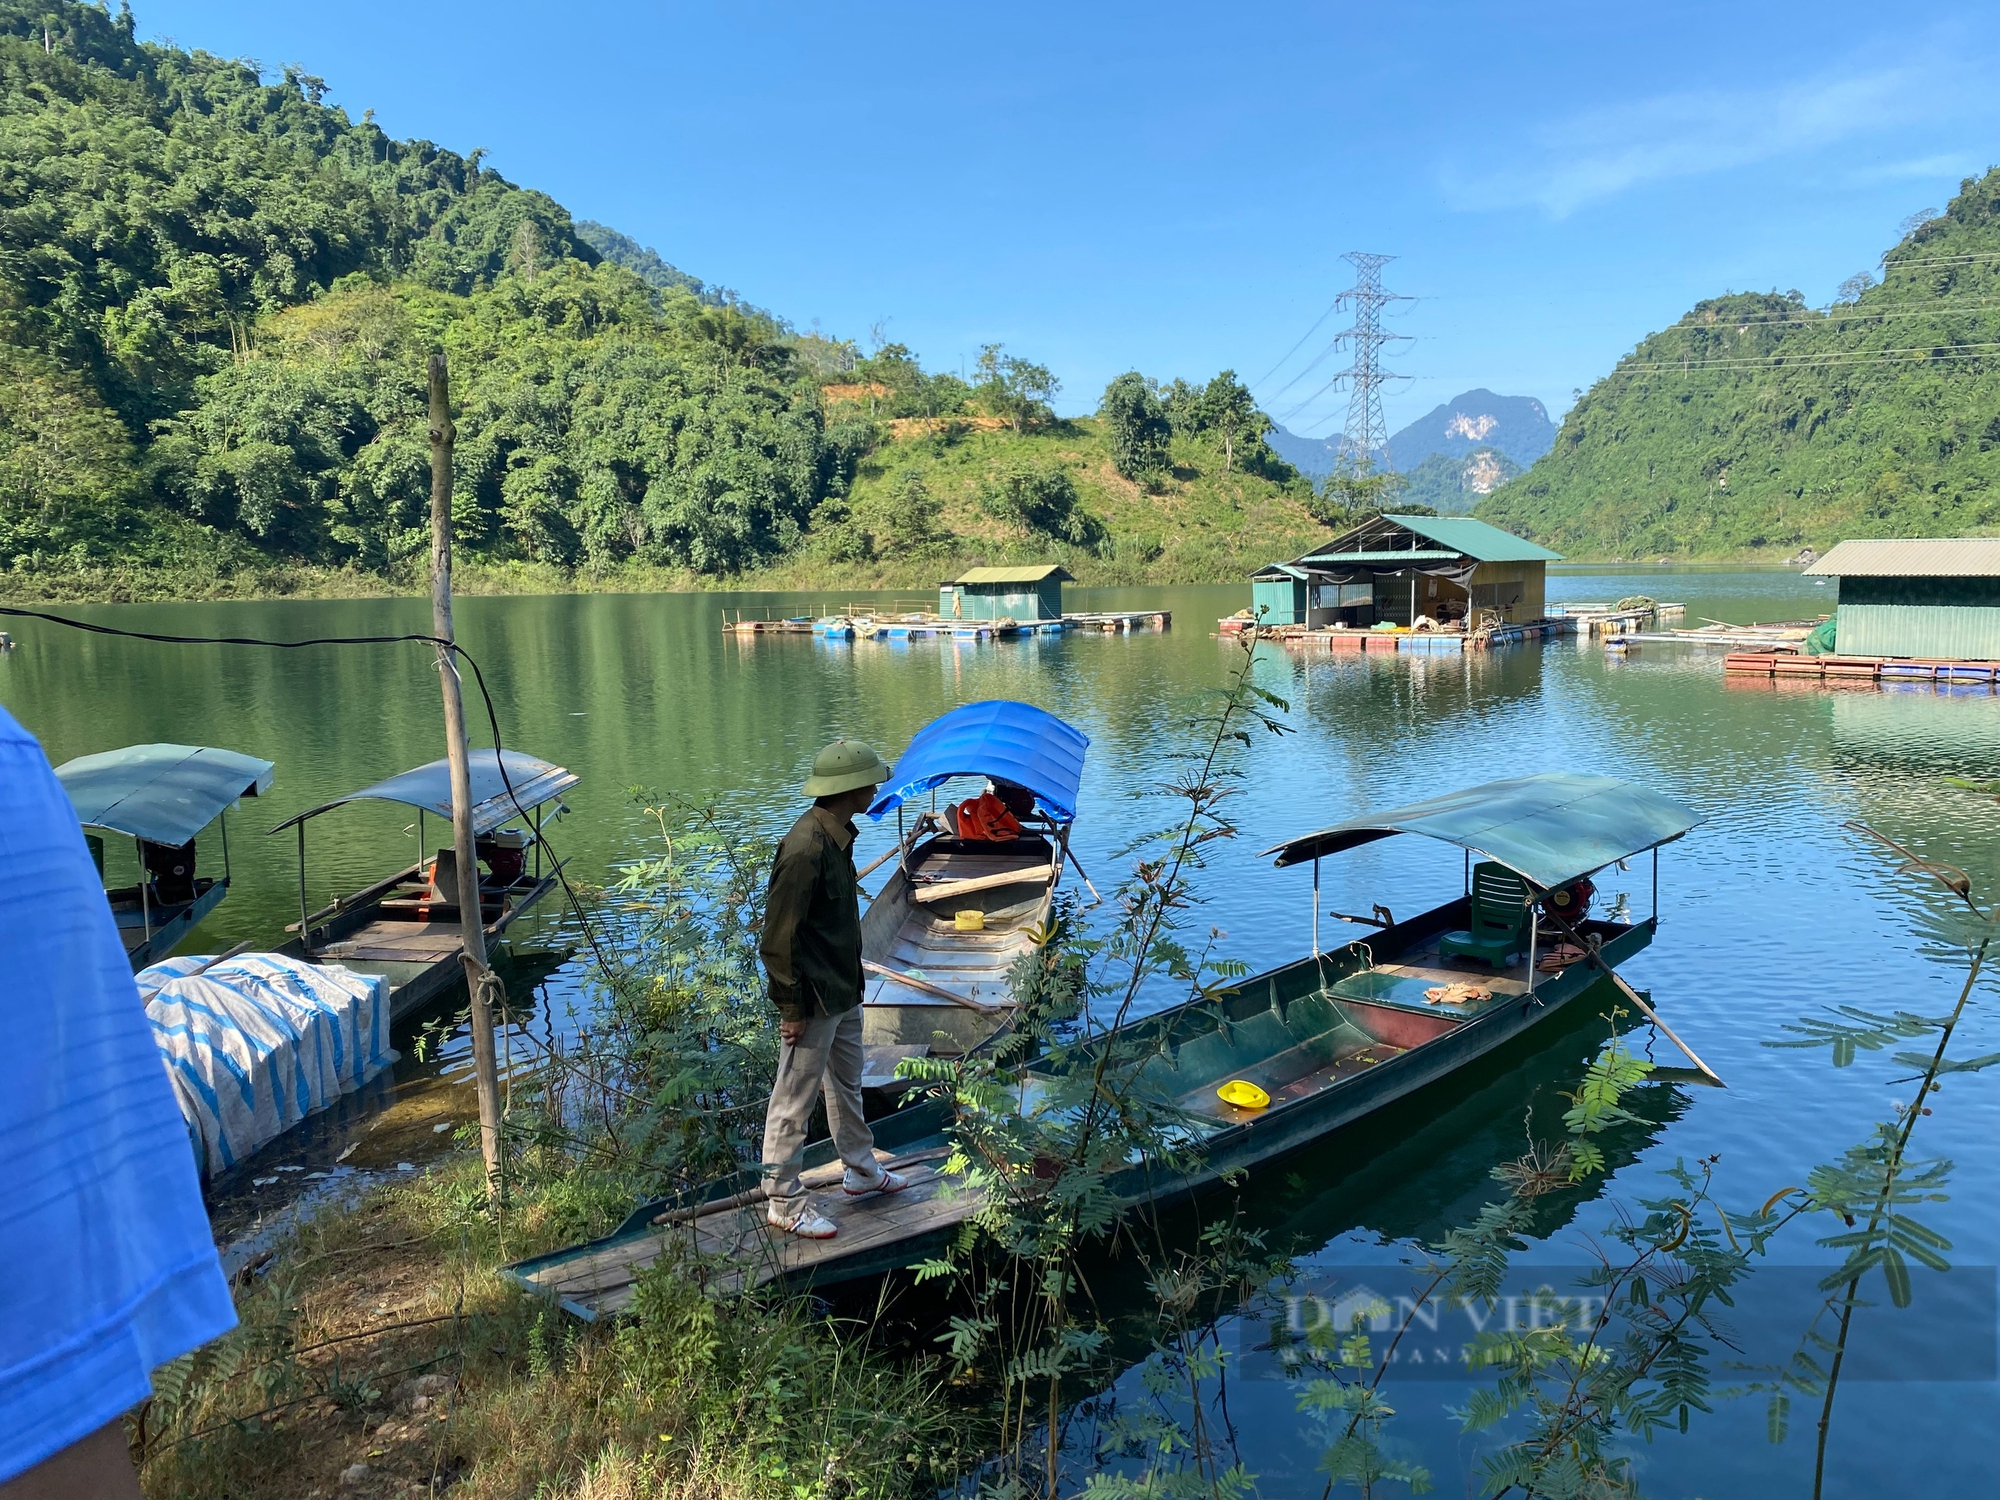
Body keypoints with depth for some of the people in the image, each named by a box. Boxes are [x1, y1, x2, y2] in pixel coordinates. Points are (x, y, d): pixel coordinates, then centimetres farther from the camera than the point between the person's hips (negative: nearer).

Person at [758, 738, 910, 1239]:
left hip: (843, 992, 10)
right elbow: (779, 935, -24)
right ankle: (784, 1203, 19)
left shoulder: (837, 835, 4)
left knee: (847, 1085, 25)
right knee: (794, 1102, 5)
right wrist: (791, 1007, -19)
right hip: (814, 1000, -10)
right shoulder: (806, 848, -27)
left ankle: (862, 1169, 43)